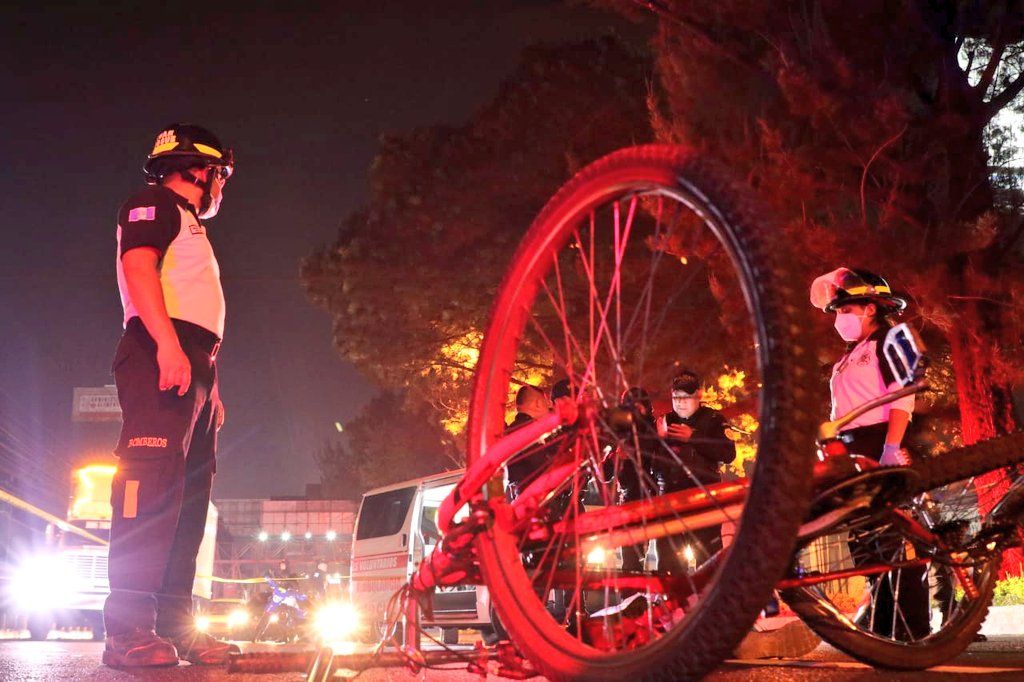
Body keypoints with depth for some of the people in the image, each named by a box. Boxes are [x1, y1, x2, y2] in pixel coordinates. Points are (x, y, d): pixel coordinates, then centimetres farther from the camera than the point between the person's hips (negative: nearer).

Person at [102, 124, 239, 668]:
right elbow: (138, 267, -12)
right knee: (152, 479, -20)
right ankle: (128, 629, -26)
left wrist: (211, 387, 21)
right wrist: (168, 342, -25)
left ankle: (174, 626, 3)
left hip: (194, 367, 10)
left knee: (188, 498, 4)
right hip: (163, 355, -10)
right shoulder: (155, 204, 6)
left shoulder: (189, 226, 33)